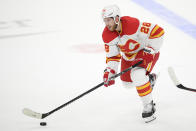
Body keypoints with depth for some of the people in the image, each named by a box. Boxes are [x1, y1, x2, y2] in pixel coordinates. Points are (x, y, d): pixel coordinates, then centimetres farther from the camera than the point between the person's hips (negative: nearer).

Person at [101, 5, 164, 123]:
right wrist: (109, 72, -20)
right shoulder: (107, 35, -16)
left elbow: (158, 31, -31)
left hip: (147, 52, -7)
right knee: (127, 82, 16)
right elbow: (112, 56, -7)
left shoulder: (132, 24, -36)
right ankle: (150, 79, 44)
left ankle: (149, 106, -14)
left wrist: (150, 51, -29)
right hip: (128, 56, 7)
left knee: (137, 75, -30)